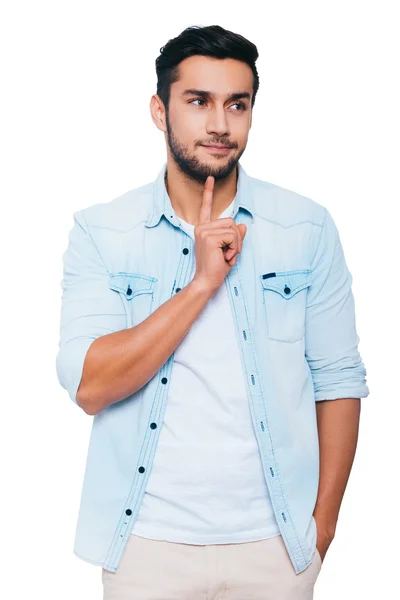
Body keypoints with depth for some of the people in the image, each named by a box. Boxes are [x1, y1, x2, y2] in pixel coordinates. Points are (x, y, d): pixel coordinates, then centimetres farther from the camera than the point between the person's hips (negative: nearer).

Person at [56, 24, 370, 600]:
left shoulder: (307, 227, -2)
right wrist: (203, 281, -19)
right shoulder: (101, 231, -4)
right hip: (148, 539, 0)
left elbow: (338, 379, 1)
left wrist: (323, 523, -1)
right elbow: (90, 388, -14)